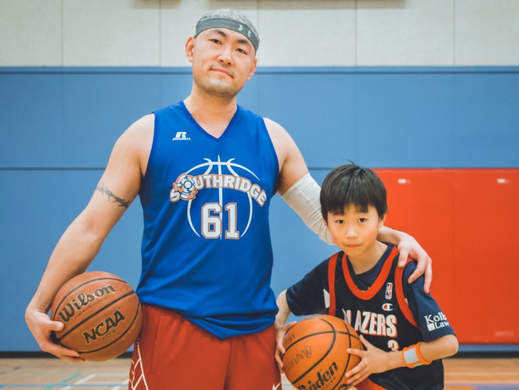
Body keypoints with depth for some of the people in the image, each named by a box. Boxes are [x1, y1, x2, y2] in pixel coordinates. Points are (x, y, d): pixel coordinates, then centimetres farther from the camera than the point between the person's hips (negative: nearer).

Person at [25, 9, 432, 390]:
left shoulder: (272, 139, 8)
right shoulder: (148, 134, 1)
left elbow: (324, 215, 13)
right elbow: (90, 227, 0)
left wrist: (393, 237, 0)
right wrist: (40, 305, -7)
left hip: (255, 330, 3)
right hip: (172, 326, -2)